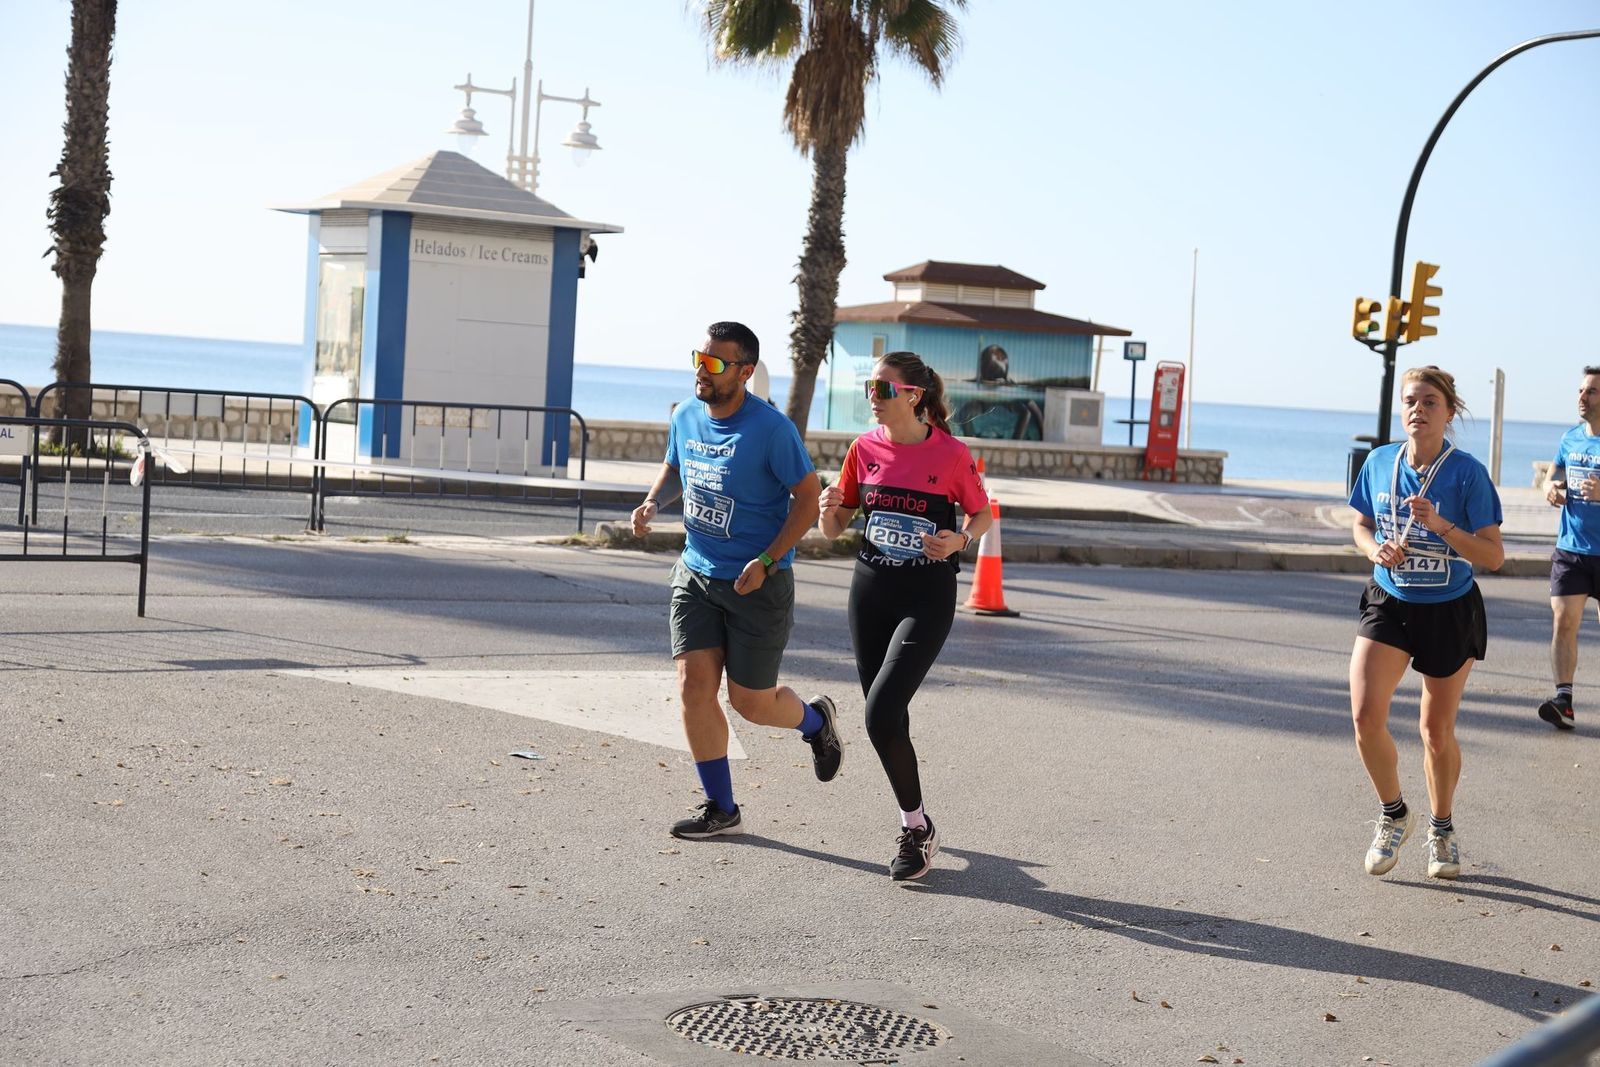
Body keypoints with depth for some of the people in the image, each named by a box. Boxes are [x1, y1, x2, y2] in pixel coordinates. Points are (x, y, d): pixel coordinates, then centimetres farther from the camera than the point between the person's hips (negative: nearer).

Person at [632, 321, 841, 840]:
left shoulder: (771, 428, -18)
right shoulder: (686, 417, 1)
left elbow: (808, 496, -14)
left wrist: (766, 561, -21)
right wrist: (653, 502, -1)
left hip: (759, 583, -5)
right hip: (695, 572, 6)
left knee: (751, 702, 3)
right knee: (694, 689, -3)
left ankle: (815, 720, 38)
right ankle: (721, 810, 10)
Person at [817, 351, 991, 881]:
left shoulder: (950, 454, -10)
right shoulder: (865, 448, 2)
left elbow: (982, 514, 5)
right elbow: (836, 528, 9)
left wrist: (958, 540, -16)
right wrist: (830, 511, -14)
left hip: (927, 596, -5)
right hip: (871, 590, 5)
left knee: (881, 714, -16)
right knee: (887, 717, 10)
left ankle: (917, 827, 2)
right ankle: (913, 826, 28)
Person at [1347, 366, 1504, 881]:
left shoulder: (1467, 472, -15)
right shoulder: (1379, 462, -4)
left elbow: (1493, 555, -16)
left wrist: (1439, 525, -29)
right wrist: (1374, 547, -10)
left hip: (1449, 612, -2)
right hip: (1388, 604, 2)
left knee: (1438, 730, 8)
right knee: (1366, 714, -14)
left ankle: (1442, 828, 33)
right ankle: (1394, 814, 12)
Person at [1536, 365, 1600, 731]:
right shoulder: (1570, 438, 7)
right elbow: (1553, 478, 21)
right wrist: (1551, 488, -1)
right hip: (1570, 549, 4)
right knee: (1563, 622, -8)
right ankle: (1563, 701, -11)